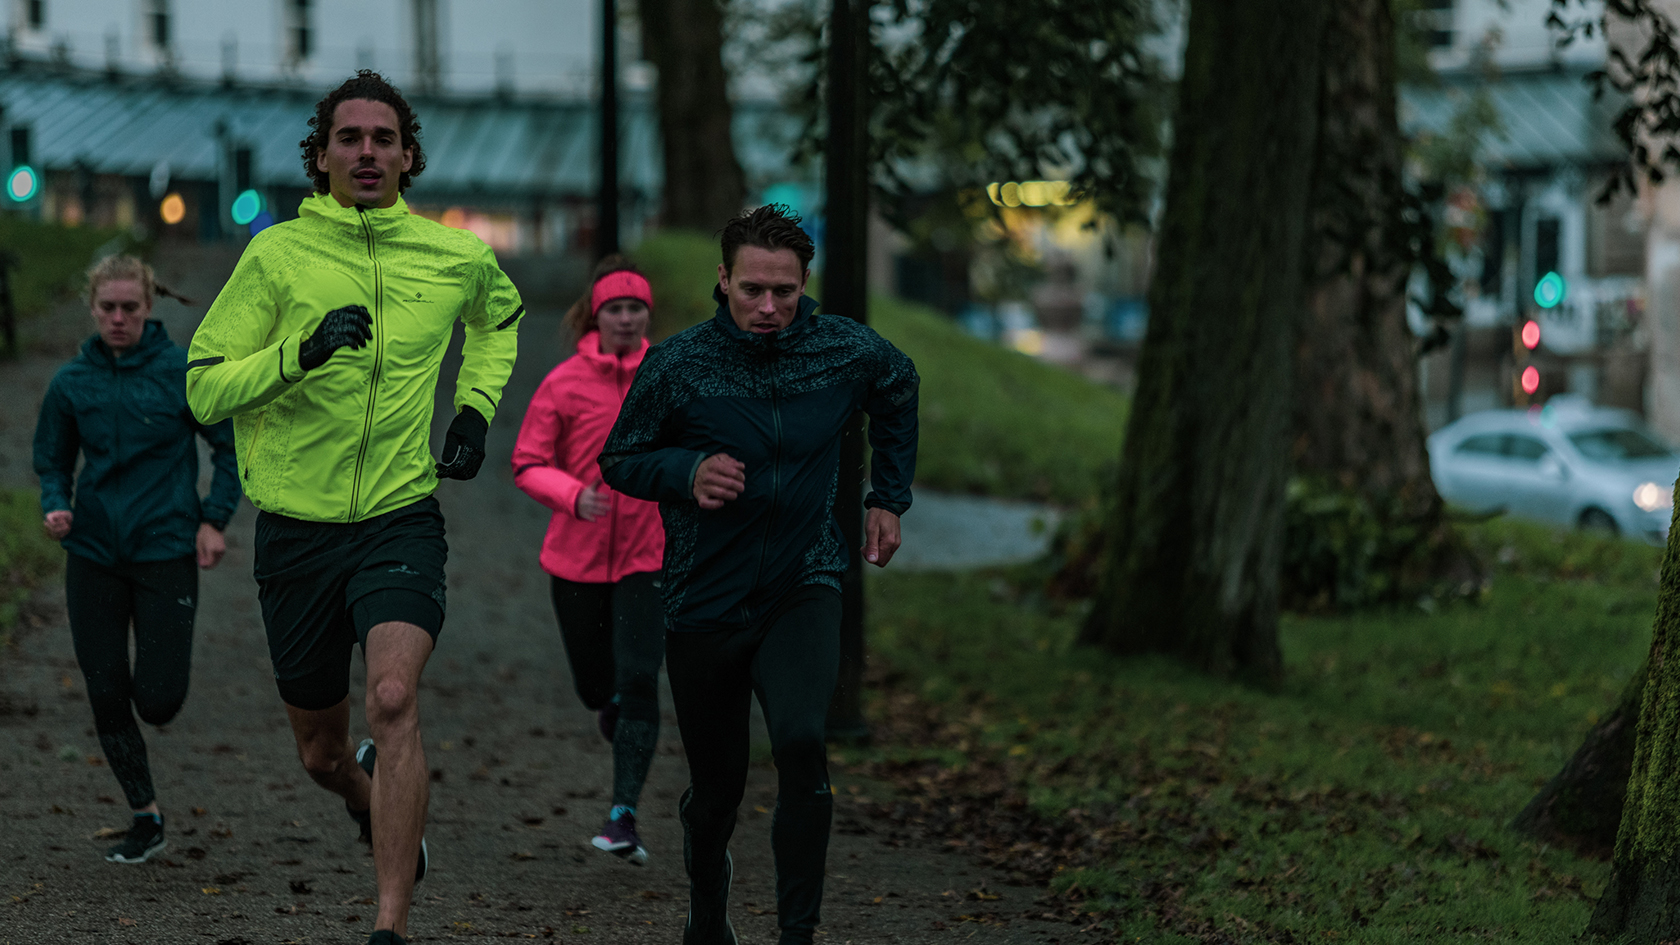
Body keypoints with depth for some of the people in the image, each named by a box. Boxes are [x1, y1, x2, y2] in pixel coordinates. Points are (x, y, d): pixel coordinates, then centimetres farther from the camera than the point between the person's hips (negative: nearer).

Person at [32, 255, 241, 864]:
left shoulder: (182, 372, -5)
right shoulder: (71, 383, 2)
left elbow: (231, 447, 3)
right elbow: (52, 463, 11)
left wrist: (214, 520, -5)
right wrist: (55, 507, -9)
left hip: (167, 550, -3)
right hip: (94, 555, 3)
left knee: (158, 701, -7)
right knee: (106, 695, 3)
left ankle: (164, 670, 31)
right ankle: (145, 818, 19)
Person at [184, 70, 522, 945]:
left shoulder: (457, 259, 2)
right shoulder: (276, 256, -5)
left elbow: (499, 315, 27)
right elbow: (203, 388, -6)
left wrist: (475, 408, 13)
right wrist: (302, 353, -21)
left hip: (400, 520, -1)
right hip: (296, 528, 1)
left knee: (394, 698, -26)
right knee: (319, 748, 13)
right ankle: (371, 798, 50)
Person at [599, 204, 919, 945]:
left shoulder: (847, 352, -6)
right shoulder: (675, 367, -12)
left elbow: (900, 393, 17)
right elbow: (617, 461, -1)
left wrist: (888, 498, 16)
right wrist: (687, 472, -20)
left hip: (804, 587, 0)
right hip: (705, 600, 0)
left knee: (801, 743, -25)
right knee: (716, 785, 9)